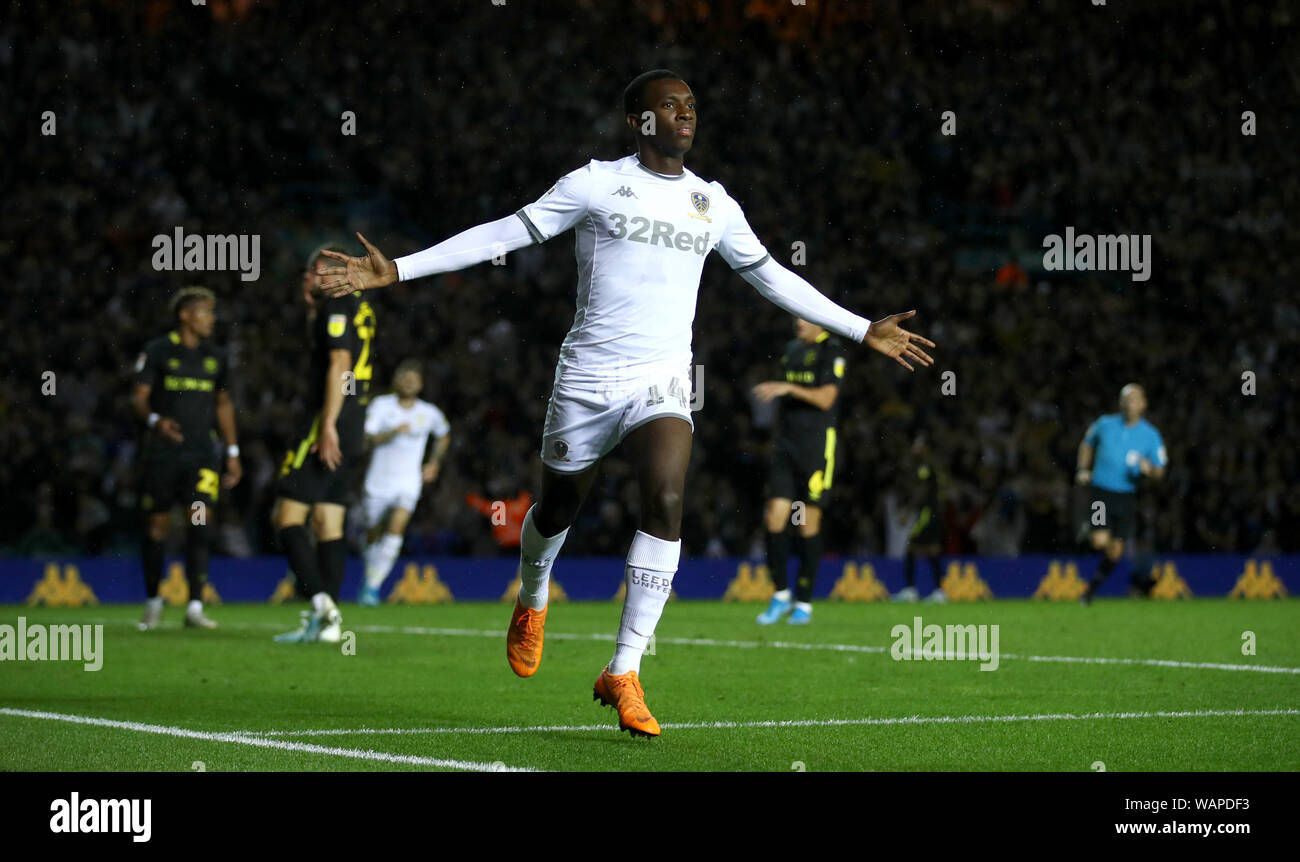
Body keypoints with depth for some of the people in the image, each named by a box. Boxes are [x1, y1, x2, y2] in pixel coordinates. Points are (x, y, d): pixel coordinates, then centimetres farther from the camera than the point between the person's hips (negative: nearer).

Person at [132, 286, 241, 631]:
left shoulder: (216, 357, 11)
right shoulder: (158, 352, -3)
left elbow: (224, 404, 19)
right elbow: (138, 398, -4)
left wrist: (233, 453, 15)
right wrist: (155, 421, -26)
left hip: (201, 452, 2)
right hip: (162, 451, -2)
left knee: (201, 519, -13)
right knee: (157, 527, 2)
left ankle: (194, 607, -14)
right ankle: (153, 600, 21)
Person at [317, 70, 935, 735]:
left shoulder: (714, 204, 9)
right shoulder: (597, 184, -2)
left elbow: (773, 278, 21)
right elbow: (504, 234, -3)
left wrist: (864, 331, 23)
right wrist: (396, 270, -9)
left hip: (661, 383, 2)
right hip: (587, 378, -2)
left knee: (666, 501, -22)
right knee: (558, 508, 13)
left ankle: (623, 672, -19)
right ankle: (532, 601, 50)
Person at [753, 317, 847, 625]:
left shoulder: (832, 351, -6)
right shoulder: (792, 349, 15)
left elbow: (826, 399, -16)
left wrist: (788, 388, -26)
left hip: (818, 443, -6)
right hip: (787, 443, 6)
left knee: (809, 522, -2)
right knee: (775, 517, -3)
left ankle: (804, 603, 6)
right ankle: (781, 594, 9)